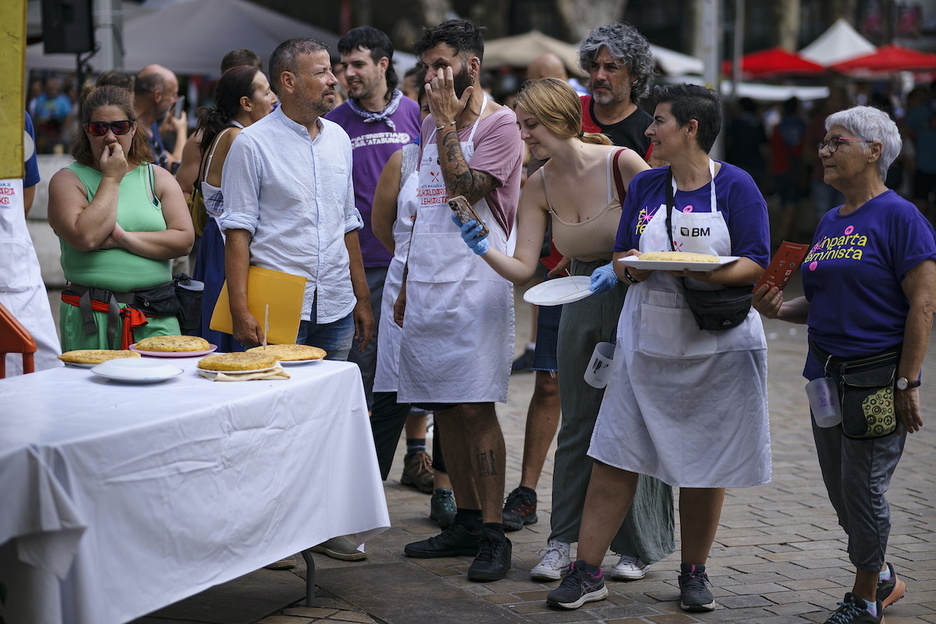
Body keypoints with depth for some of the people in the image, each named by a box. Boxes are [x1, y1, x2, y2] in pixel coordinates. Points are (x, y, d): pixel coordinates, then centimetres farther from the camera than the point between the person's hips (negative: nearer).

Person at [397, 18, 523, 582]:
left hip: (475, 286, -7)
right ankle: (466, 522, 17)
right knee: (443, 407, 8)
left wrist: (447, 120, -13)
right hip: (426, 284, 8)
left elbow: (465, 188, -19)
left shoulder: (499, 123, -5)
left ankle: (493, 535, -6)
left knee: (475, 407, -10)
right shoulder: (431, 125, 17)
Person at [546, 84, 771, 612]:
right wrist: (631, 267, -13)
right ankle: (588, 572, 5)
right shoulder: (645, 186, 9)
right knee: (615, 456, -2)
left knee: (707, 465, 7)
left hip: (717, 347, -3)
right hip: (649, 344, 3)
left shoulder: (736, 187, -5)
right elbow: (622, 255, 11)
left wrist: (700, 271, -25)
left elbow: (756, 265, -9)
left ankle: (694, 573, 23)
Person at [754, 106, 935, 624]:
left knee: (864, 488, -2)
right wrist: (780, 309, 0)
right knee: (841, 491, 13)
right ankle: (882, 577, 33)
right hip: (827, 373, 8)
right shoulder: (829, 223, 14)